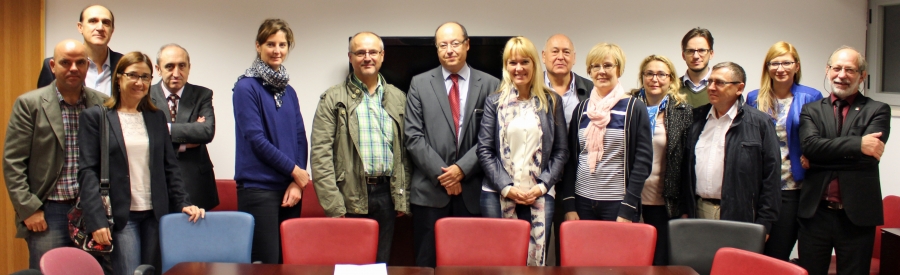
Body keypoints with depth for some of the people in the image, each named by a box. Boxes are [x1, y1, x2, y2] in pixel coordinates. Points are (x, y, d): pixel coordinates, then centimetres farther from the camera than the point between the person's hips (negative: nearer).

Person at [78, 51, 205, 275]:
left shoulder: (157, 117, 13)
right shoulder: (95, 117, 1)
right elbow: (87, 171, -5)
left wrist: (183, 203, 0)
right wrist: (97, 220, -13)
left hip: (155, 215, 4)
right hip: (120, 216, -4)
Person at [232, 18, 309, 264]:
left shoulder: (289, 92, 14)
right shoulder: (247, 87, -5)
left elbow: (300, 139, 10)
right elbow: (256, 140, -11)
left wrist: (297, 183, -4)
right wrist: (295, 171, -7)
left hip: (289, 188, 6)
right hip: (258, 188, -6)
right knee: (266, 263, -6)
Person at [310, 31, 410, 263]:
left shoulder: (398, 98, 11)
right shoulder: (333, 99, 0)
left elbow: (404, 151, 13)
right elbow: (321, 155, -6)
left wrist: (403, 198, 7)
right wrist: (333, 205, -12)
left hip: (386, 193, 3)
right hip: (350, 198, -3)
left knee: (381, 263, 10)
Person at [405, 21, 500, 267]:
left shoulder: (490, 85, 5)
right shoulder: (419, 84, 6)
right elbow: (413, 136, 0)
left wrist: (462, 169, -11)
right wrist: (441, 173, -9)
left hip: (473, 191, 0)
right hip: (430, 190, 0)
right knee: (428, 263, 4)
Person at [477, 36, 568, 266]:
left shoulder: (552, 102, 7)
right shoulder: (494, 102, 6)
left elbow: (560, 150, 6)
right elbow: (484, 150, 1)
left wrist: (542, 186, -6)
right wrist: (506, 187, -8)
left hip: (539, 196, 0)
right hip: (497, 196, 0)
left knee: (536, 256, -1)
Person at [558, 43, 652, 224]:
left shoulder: (634, 108, -2)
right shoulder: (581, 109, 9)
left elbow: (643, 160, -6)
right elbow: (571, 159, 8)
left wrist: (628, 210, -11)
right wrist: (569, 205, 0)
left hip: (618, 203, -3)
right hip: (582, 202, 3)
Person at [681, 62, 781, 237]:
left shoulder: (760, 123, -2)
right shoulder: (697, 118, 10)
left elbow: (771, 176, -4)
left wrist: (763, 224, -8)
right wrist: (685, 211, 8)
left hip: (739, 216, -4)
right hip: (699, 212, 4)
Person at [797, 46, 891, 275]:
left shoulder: (877, 110, 5)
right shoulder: (811, 110, 9)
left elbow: (870, 152, -12)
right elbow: (809, 145, -10)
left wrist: (824, 153, -9)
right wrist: (857, 144, -17)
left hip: (857, 215, -1)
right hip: (815, 213, 1)